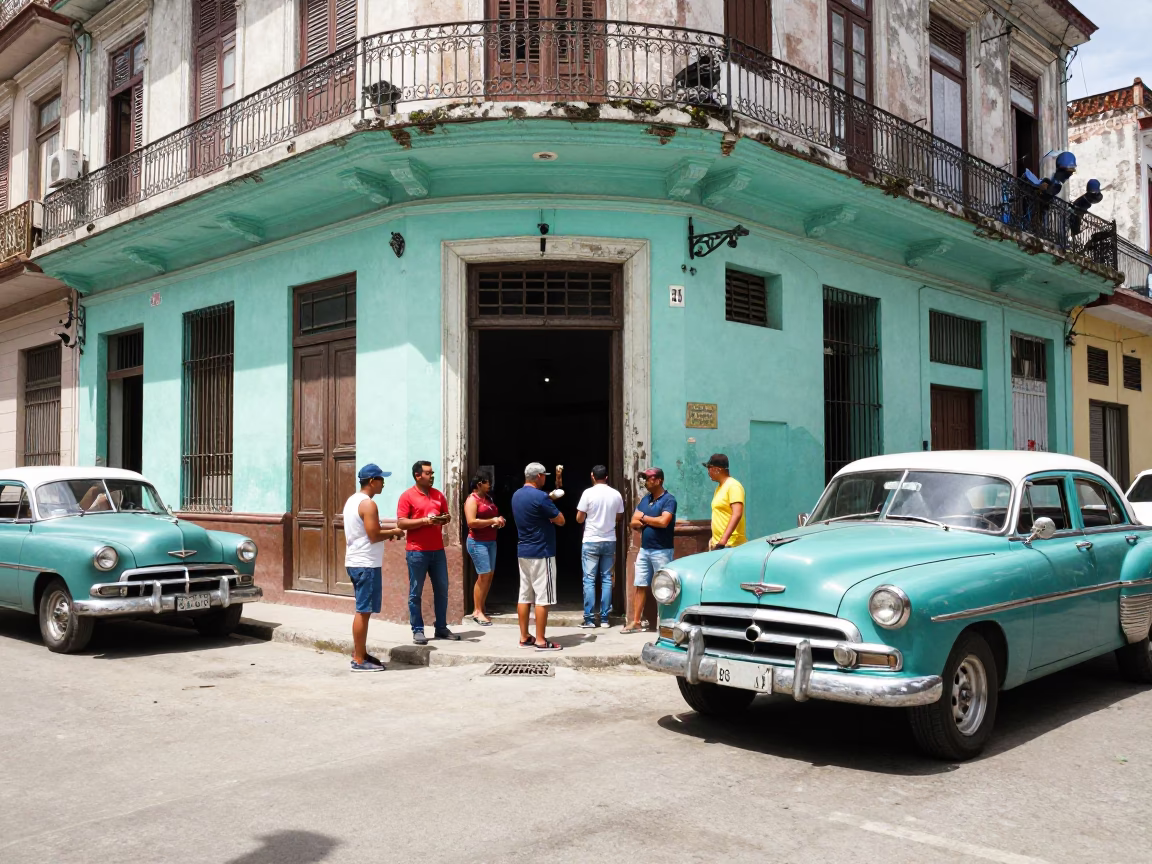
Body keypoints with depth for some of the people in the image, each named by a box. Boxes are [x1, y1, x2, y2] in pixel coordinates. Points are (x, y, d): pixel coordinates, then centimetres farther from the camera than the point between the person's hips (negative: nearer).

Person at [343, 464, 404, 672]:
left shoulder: (352, 501, 13)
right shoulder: (368, 504, -17)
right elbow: (374, 536, -22)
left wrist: (386, 530, 14)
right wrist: (393, 532, -5)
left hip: (355, 562, 10)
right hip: (366, 564, -10)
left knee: (362, 610, 17)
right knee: (364, 611, -6)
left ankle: (359, 653, 23)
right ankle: (359, 661, -2)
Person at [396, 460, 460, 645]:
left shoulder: (438, 495, 11)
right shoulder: (407, 496, -5)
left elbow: (446, 516, 20)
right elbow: (401, 523, -11)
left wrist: (446, 519, -4)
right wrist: (425, 521, -19)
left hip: (437, 550, 5)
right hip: (417, 552, -5)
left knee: (442, 590, 9)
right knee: (415, 592, 2)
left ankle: (441, 628, 19)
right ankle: (417, 630, 9)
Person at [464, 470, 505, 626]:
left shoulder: (488, 498, 15)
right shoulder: (472, 499, -9)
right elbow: (471, 522, -21)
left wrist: (499, 520, 8)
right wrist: (492, 521, -17)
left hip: (491, 541, 8)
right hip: (478, 542, -8)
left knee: (489, 575, 7)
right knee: (483, 576, -10)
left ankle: (481, 609, 14)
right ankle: (477, 611, -3)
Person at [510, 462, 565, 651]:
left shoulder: (516, 496, 9)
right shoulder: (540, 497, -18)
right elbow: (560, 520, -11)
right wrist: (552, 508, 7)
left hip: (523, 552, 9)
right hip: (541, 553, -8)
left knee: (524, 595, 10)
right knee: (542, 598, -4)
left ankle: (524, 638, 14)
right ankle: (541, 641, -1)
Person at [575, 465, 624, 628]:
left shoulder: (588, 493, -11)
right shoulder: (616, 495, 1)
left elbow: (579, 519, -6)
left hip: (591, 542, -3)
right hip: (609, 541, 3)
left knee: (589, 580, 1)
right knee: (607, 579, 8)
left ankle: (589, 619, 0)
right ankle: (604, 618, 8)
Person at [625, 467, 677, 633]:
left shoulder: (668, 500, -10)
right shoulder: (645, 499, 12)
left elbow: (663, 521, -24)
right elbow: (633, 523, 11)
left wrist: (644, 518, -8)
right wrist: (641, 523, -11)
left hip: (661, 551, -7)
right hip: (644, 550, 7)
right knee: (640, 586, 7)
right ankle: (636, 622, 12)